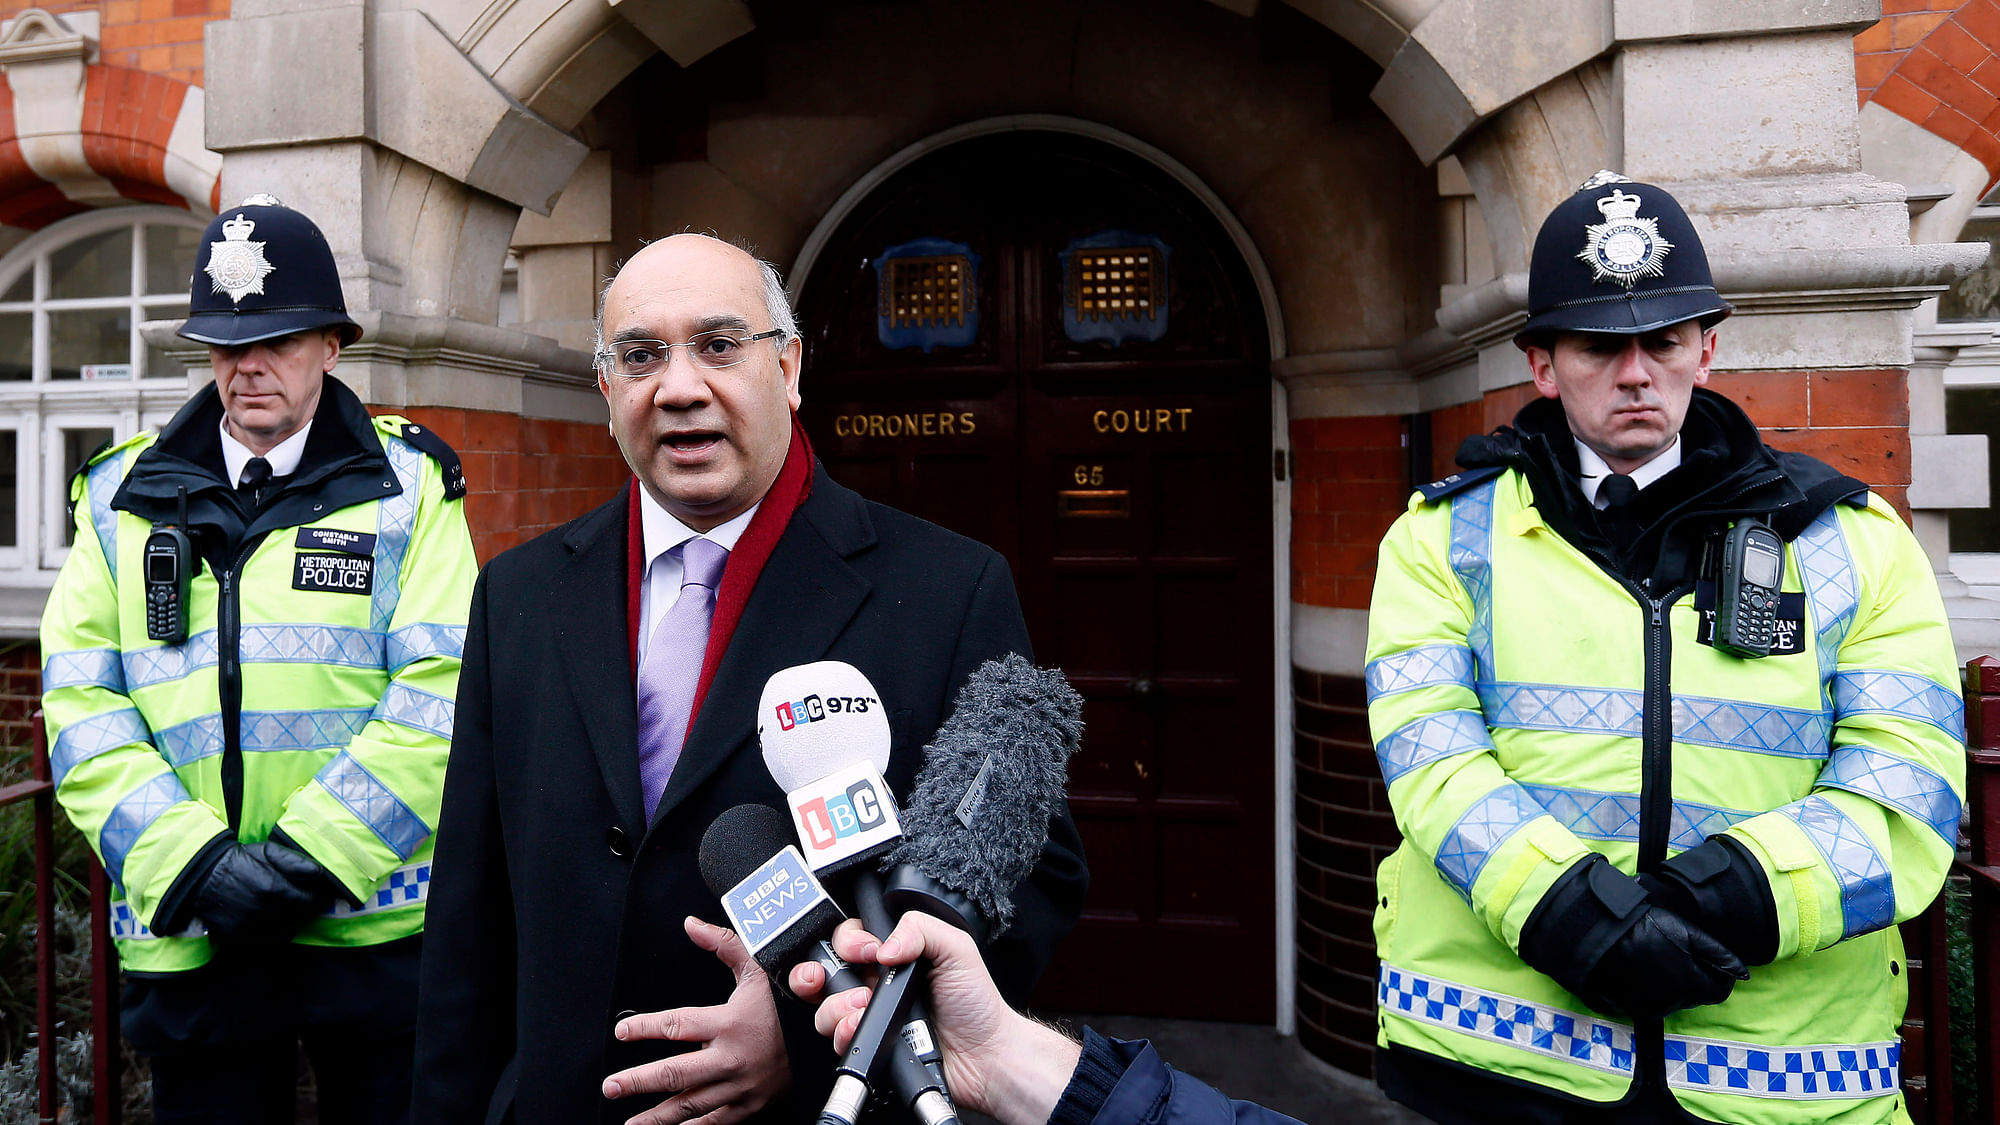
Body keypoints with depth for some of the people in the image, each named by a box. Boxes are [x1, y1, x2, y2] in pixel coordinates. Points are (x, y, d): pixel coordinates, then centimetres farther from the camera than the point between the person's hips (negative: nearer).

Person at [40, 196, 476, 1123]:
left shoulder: (408, 485, 0)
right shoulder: (123, 496, 9)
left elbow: (441, 690, -9)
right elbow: (79, 700, 2)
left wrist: (305, 858, -15)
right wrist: (187, 862, -12)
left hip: (374, 929, -2)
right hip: (185, 938, 3)